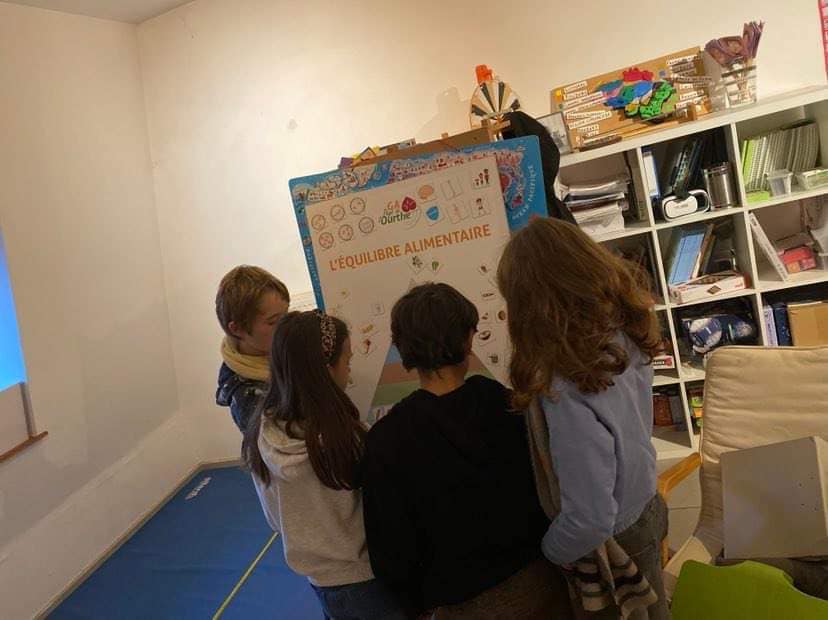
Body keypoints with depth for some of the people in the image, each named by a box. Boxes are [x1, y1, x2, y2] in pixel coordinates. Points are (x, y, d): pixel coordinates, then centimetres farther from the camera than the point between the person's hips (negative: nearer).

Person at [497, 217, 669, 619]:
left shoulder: (567, 394, -41)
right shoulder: (623, 327, -17)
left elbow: (589, 519, -34)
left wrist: (549, 551, -15)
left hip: (611, 540, -6)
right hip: (644, 508, 6)